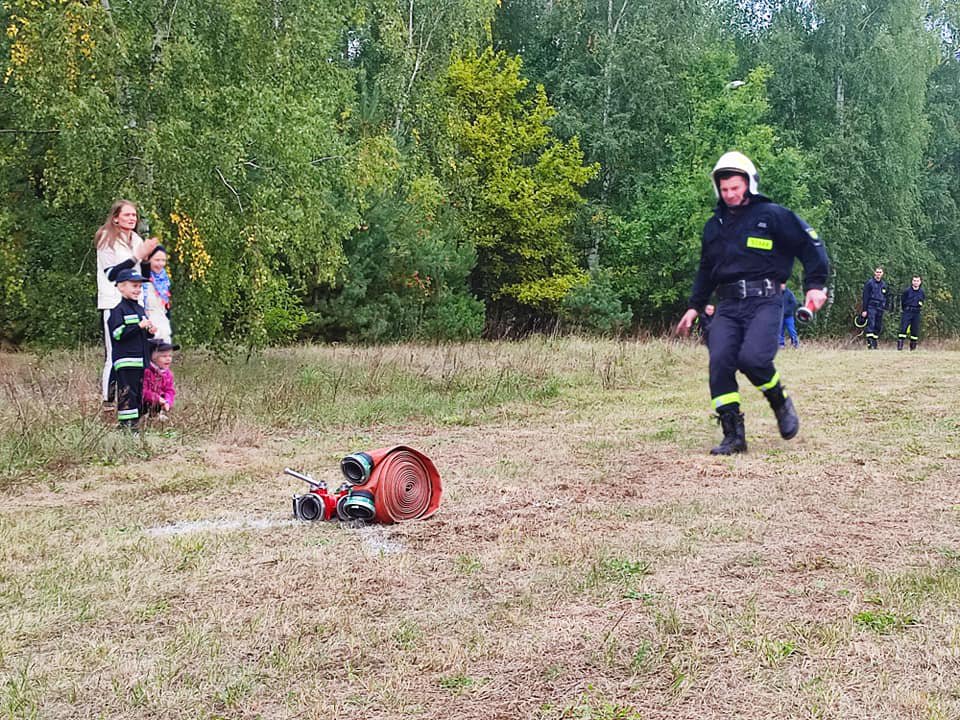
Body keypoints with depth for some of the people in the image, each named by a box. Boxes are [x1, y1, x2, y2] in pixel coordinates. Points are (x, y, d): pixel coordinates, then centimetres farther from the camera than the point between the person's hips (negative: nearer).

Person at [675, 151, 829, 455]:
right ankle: (733, 435, -6)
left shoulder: (772, 215, 3)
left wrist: (815, 285, -5)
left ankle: (780, 402, 7)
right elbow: (706, 269, 30)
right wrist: (694, 306, 26)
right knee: (720, 363, -13)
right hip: (728, 305, 5)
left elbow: (810, 245, 4)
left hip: (763, 301, -5)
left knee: (752, 358, -25)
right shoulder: (714, 225, 20)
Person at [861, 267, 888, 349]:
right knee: (871, 325, -16)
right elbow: (865, 297, -3)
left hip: (880, 309, 5)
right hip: (871, 307, -5)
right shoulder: (870, 283, -1)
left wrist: (885, 308, 13)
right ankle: (870, 343, -19)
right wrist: (864, 310, -9)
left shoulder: (884, 285, 14)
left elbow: (885, 298, 21)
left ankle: (874, 344, 11)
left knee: (878, 327, 4)